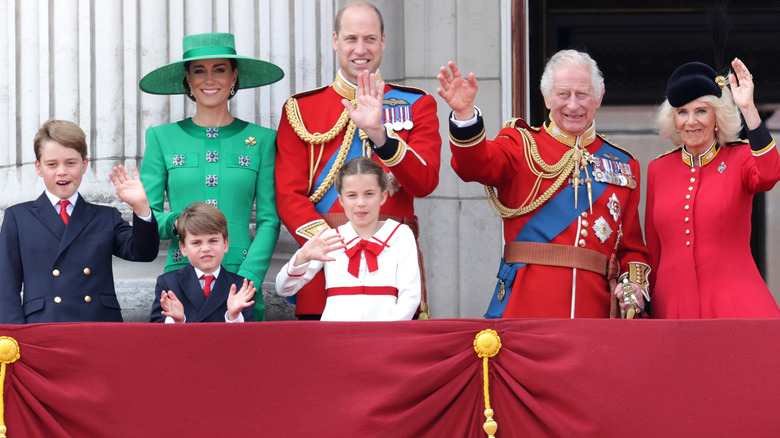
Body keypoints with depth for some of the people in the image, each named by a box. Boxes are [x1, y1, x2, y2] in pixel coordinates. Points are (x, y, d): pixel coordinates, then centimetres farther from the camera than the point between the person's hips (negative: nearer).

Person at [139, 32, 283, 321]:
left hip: (241, 278, 0)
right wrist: (175, 223, -14)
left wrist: (247, 280, -9)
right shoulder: (162, 138, 8)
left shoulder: (261, 140, 8)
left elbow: (269, 220, 4)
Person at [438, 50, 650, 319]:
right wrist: (464, 113, -32)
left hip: (594, 307, 2)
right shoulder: (522, 144, 8)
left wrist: (633, 283, -3)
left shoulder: (623, 165, 17)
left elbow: (631, 245, 17)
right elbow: (475, 164, -13)